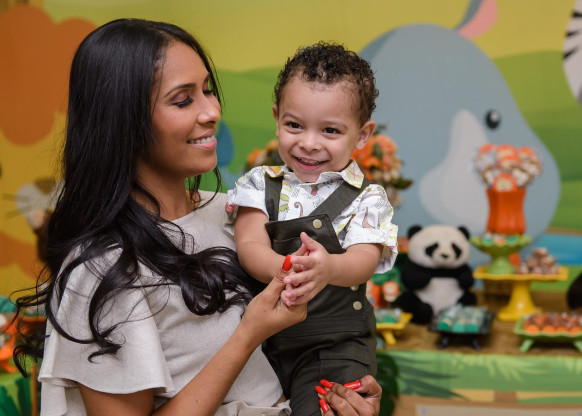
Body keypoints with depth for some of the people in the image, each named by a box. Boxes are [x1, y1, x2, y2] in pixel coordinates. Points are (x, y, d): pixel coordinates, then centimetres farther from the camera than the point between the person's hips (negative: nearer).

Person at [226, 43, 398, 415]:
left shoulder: (366, 198, 0)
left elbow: (364, 261, -15)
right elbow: (249, 245, -10)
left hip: (335, 345, -2)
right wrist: (283, 268, -34)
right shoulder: (259, 185, 4)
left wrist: (327, 267, -40)